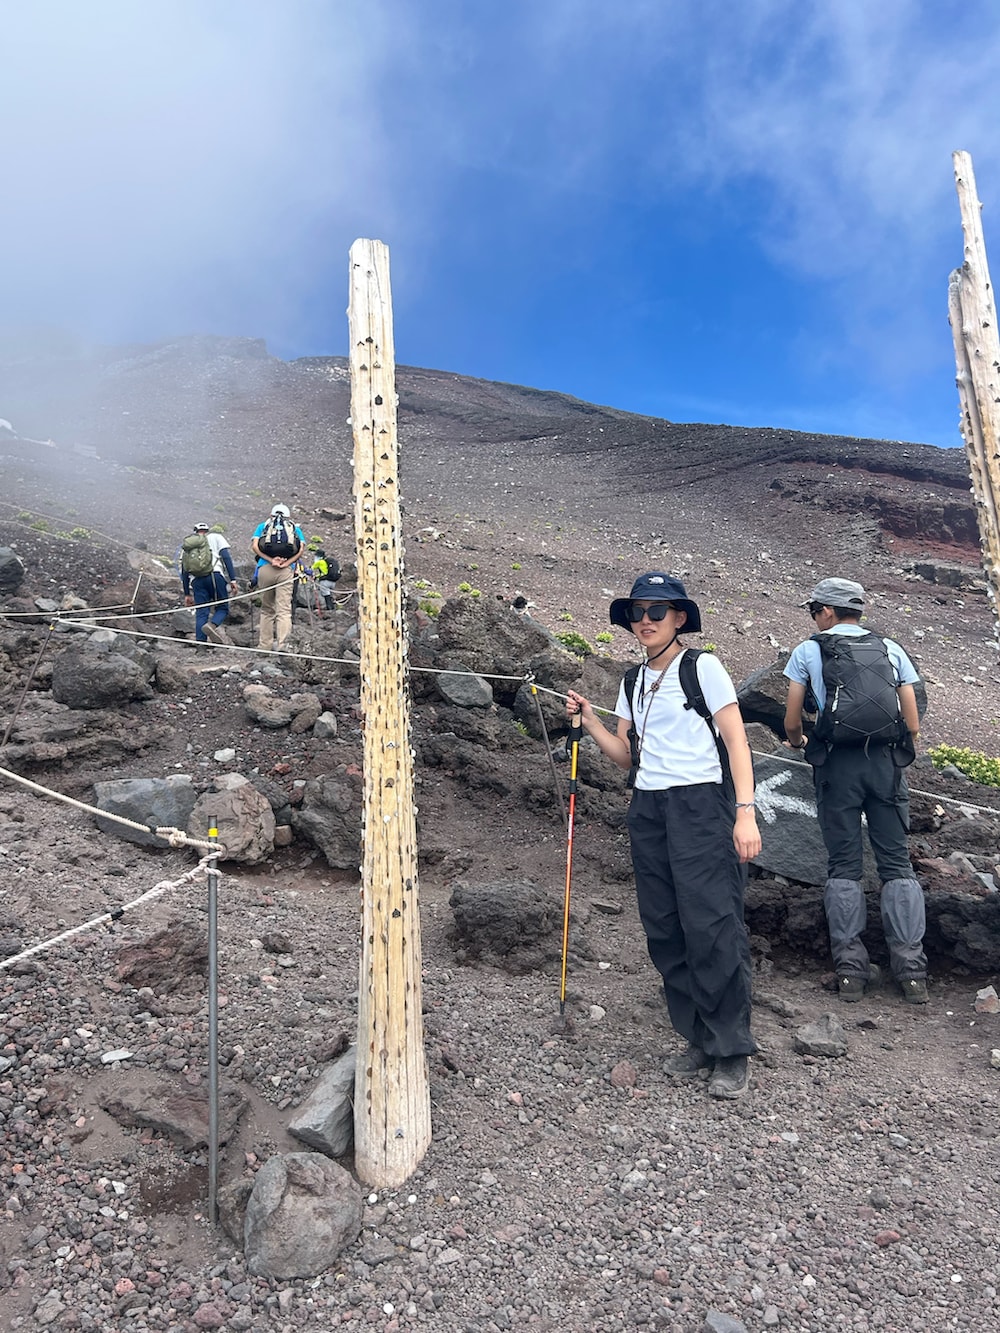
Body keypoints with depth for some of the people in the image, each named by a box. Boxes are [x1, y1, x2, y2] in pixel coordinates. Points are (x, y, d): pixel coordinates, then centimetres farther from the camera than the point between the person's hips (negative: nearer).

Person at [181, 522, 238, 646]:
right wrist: (233, 579, -2)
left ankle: (201, 644, -6)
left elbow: (184, 571, 21)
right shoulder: (216, 537, 20)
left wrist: (187, 594, 22)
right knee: (222, 608, 5)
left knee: (201, 613, 4)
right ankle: (213, 625, -26)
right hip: (215, 575, -3)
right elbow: (226, 557, 3)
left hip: (196, 580, 3)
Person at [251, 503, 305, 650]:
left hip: (265, 568, 1)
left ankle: (265, 644, 13)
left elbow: (255, 546, 4)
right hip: (286, 571, -1)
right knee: (284, 609, -5)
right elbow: (301, 549, 3)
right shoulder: (295, 528, 22)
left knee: (266, 609, 12)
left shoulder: (262, 526, 22)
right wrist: (286, 563, -6)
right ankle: (281, 643, -18)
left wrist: (271, 560, -5)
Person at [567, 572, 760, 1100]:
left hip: (700, 804, -6)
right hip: (648, 808, 6)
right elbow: (626, 755, 14)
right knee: (664, 930, 6)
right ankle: (699, 1041, 19)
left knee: (711, 926, -9)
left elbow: (737, 742, -6)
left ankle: (732, 1052, 6)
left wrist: (745, 812, -15)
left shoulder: (702, 666, -2)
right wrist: (589, 722, 0)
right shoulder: (634, 682, 15)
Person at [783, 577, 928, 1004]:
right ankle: (911, 969, 6)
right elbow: (913, 724, 9)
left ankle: (851, 969, 4)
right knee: (896, 862, 7)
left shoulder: (807, 651, 5)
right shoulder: (890, 649, 12)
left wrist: (795, 741, 24)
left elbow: (792, 720, 3)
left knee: (844, 865, 4)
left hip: (836, 763, -2)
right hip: (886, 762, 2)